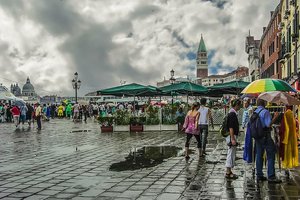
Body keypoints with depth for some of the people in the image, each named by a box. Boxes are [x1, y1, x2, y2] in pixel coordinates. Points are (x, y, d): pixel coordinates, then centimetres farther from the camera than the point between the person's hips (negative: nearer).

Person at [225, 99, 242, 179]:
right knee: (231, 154, -4)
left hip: (232, 136, 10)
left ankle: (229, 171, 23)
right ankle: (228, 173, 2)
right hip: (232, 136, -10)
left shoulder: (232, 113, 14)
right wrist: (233, 139, -23)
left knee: (231, 154, 15)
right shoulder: (232, 114, -17)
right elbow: (231, 127, -22)